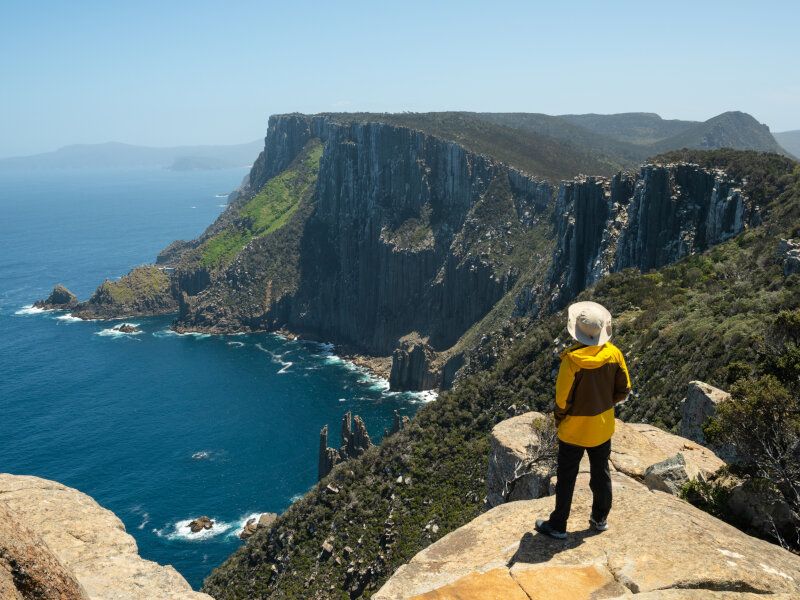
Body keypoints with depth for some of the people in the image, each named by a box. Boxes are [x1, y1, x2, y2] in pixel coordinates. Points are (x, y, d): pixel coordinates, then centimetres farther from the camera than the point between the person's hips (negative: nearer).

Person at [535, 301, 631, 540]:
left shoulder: (572, 358, -27)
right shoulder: (614, 354, -13)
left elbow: (562, 398, -21)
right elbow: (623, 391, -2)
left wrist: (559, 419, -2)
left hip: (573, 430, -4)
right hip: (603, 428, 4)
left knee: (566, 478, 11)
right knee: (601, 473, 23)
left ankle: (558, 526, 24)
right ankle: (600, 519, 39)